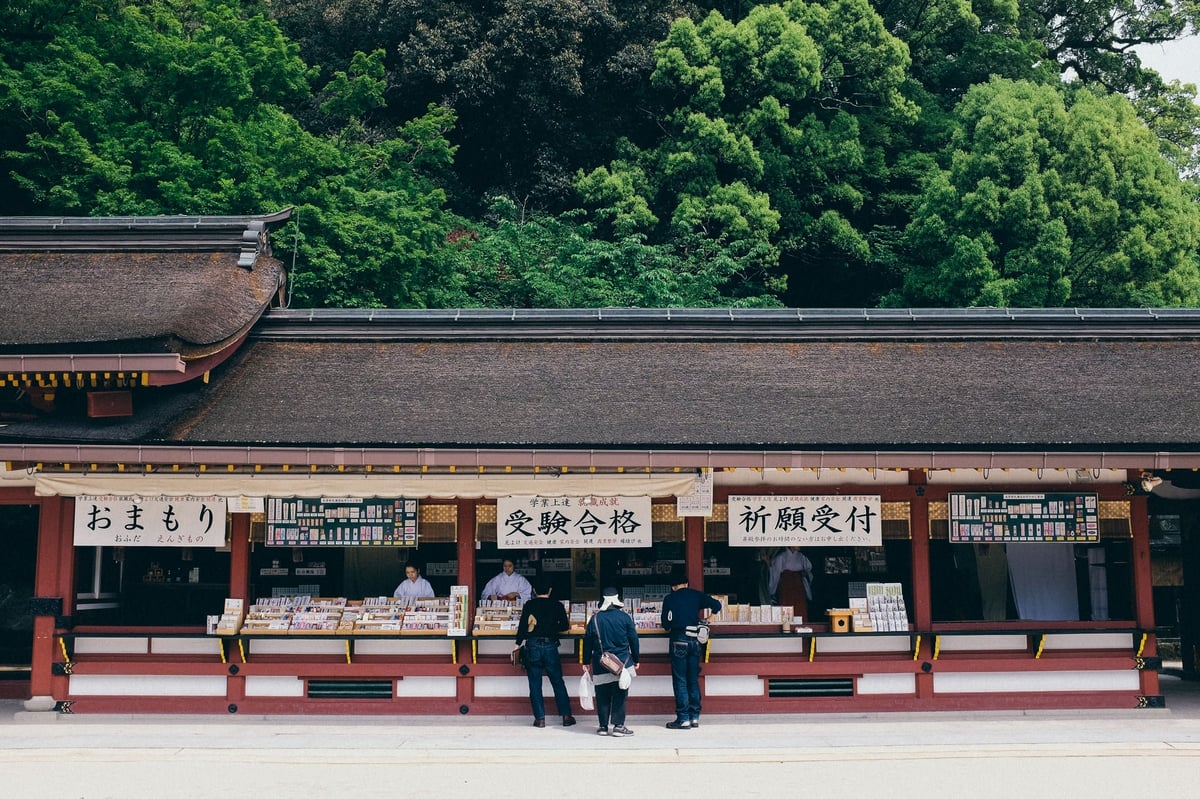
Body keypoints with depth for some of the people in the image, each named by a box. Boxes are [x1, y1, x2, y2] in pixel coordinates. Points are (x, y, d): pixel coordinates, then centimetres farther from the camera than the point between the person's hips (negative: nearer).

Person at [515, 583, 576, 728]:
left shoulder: (529, 605, 2)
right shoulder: (557, 605, 3)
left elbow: (523, 625, -4)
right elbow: (565, 626, 7)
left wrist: (518, 643, 4)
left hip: (533, 646, 0)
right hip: (550, 646, 0)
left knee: (535, 684, 5)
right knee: (558, 682, 9)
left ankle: (540, 718, 4)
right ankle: (566, 716, 9)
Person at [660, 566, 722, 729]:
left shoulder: (669, 599, 1)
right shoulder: (696, 595, 7)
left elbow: (666, 624, 0)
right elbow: (717, 605, 3)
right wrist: (706, 611, 22)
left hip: (679, 641, -3)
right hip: (694, 640, 3)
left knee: (680, 680, -1)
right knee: (693, 679, 11)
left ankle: (683, 719, -3)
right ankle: (695, 716, 12)